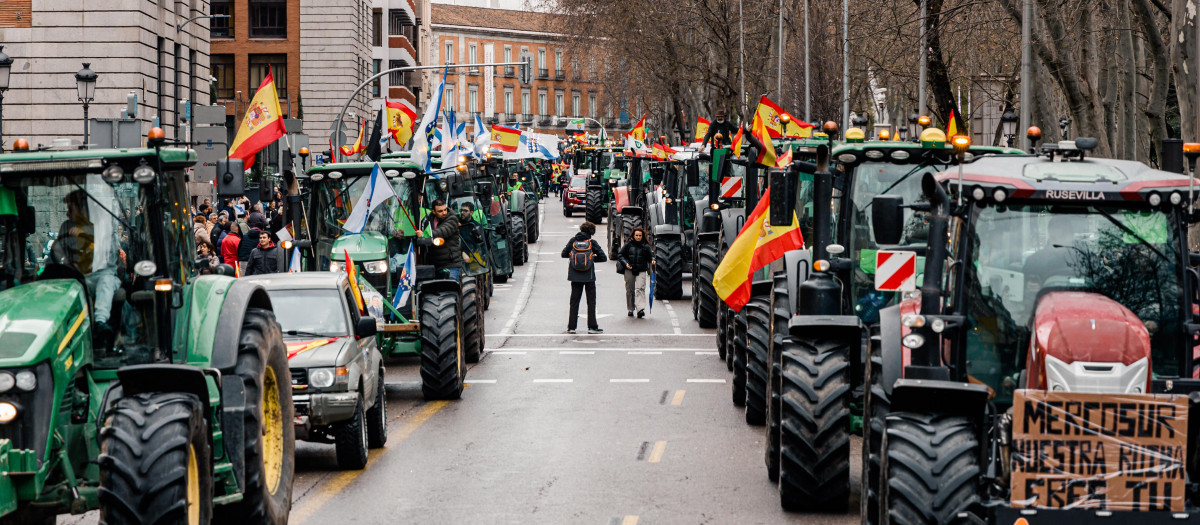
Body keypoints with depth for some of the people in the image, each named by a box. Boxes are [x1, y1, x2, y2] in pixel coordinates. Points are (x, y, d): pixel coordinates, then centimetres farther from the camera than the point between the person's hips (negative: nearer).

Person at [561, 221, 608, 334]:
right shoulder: (592, 243, -6)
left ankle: (571, 327, 7)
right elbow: (603, 257, -4)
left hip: (575, 277, 2)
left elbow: (564, 254, 7)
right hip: (589, 277, -2)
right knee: (591, 301, 7)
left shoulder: (573, 241, -1)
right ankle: (592, 327, 5)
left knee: (574, 301, 9)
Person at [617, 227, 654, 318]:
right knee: (630, 290, 7)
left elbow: (650, 256, 14)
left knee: (640, 288, -15)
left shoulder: (646, 246, 4)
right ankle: (631, 309, 22)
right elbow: (620, 256, 7)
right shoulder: (628, 245, 3)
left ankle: (640, 309, -23)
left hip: (641, 271, -1)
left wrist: (652, 260, -8)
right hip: (629, 270, 1)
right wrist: (625, 263, -9)